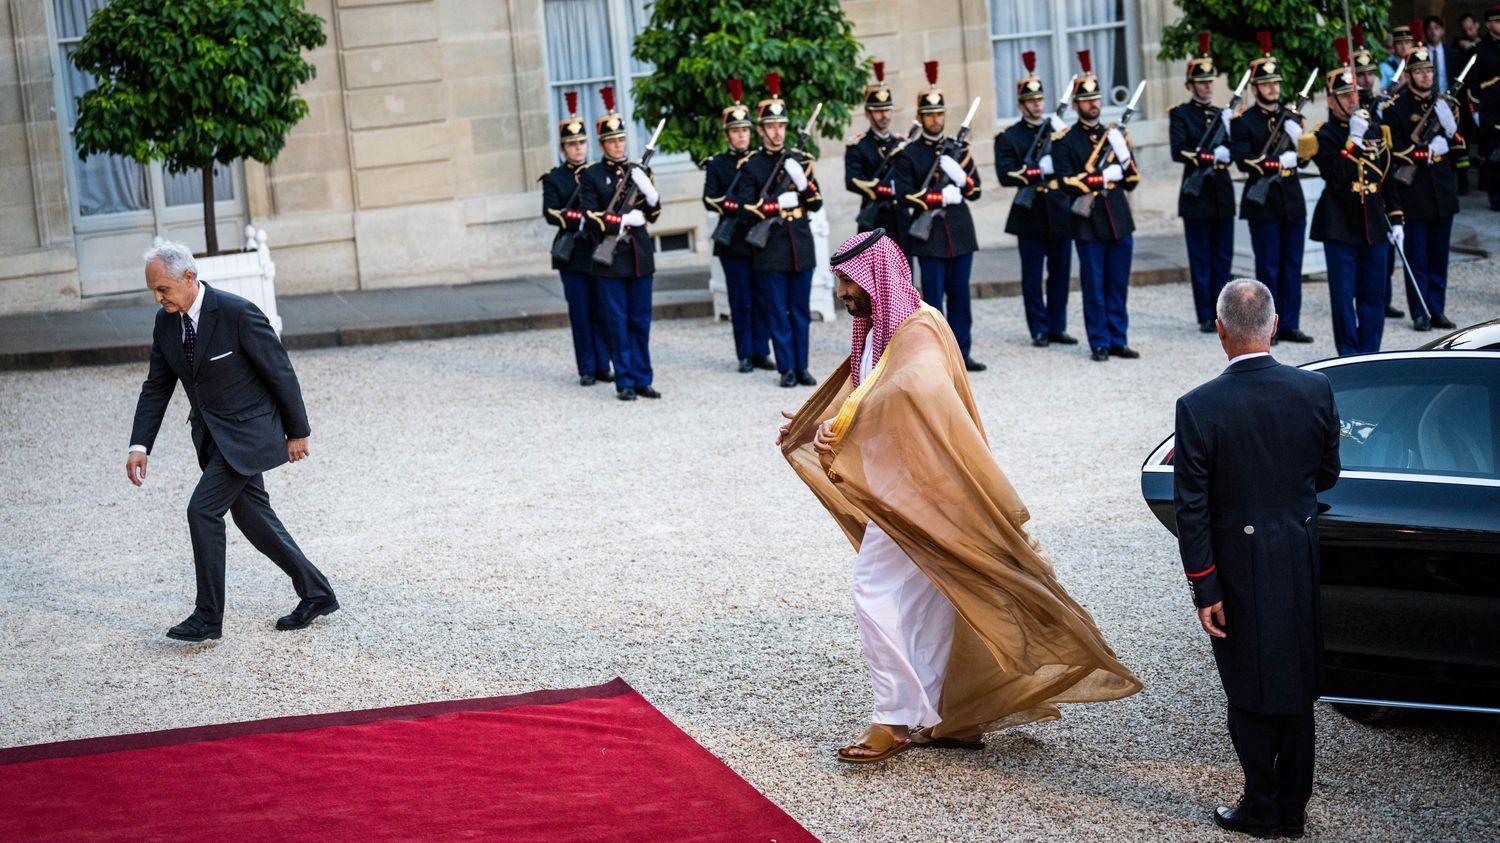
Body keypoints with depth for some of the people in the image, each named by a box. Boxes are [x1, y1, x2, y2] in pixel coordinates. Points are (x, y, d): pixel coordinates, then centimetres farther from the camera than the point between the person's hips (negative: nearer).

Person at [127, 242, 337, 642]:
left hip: (248, 430, -8)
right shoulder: (166, 322, 1)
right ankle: (316, 594, 25)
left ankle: (208, 617, -6)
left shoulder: (237, 313, -21)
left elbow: (280, 372, -14)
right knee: (252, 517, 12)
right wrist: (140, 445, -3)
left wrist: (297, 431, -9)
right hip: (212, 435, 8)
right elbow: (156, 387, 7)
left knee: (203, 509, -15)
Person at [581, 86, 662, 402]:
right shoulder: (591, 175, -1)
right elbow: (591, 216, -7)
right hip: (610, 255, -4)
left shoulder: (639, 170, 11)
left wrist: (648, 189, -10)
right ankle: (625, 383, 5)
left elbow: (654, 213, 9)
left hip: (640, 255, 4)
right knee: (617, 322, -1)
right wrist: (626, 219, -12)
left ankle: (643, 380, 12)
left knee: (641, 320, 6)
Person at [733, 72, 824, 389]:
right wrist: (781, 203, -13)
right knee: (778, 312, 0)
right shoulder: (751, 165, 1)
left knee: (801, 310, 6)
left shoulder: (800, 160, 10)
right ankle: (786, 369, 6)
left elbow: (816, 202, 7)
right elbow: (746, 206, -7)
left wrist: (803, 182, -12)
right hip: (771, 248, -3)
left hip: (801, 244, 3)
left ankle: (802, 367, 11)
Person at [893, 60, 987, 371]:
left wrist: (960, 176, -10)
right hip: (929, 233, -4)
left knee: (960, 295, 6)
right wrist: (941, 197, -15)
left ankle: (962, 353, 13)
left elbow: (975, 190, 10)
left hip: (960, 231, 4)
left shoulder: (959, 149, 12)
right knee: (933, 297, -2)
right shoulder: (908, 154, 0)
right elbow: (905, 195, -9)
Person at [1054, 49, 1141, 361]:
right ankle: (1099, 344, 7)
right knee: (1094, 288, 0)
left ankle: (1118, 340, 14)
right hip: (1088, 223, -4)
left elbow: (1131, 180, 11)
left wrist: (1124, 156, -7)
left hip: (1119, 220, 4)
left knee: (1118, 286, 7)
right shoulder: (1064, 141, -1)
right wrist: (1105, 177, -13)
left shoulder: (1114, 134, 14)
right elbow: (1067, 184, -11)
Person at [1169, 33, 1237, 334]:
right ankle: (1206, 317, 6)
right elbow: (1178, 151, -18)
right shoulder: (1181, 114, -4)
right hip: (1196, 195, -5)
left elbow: (1233, 152, 8)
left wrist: (1230, 127, -9)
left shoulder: (1221, 114, 13)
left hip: (1223, 195, 5)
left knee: (1223, 258, 7)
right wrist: (1212, 155, -23)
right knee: (1201, 260, 1)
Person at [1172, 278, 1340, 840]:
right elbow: (1327, 475, 5)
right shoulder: (1316, 390, -9)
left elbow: (1191, 509, -15)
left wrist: (1204, 591, -8)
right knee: (1296, 688, 16)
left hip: (1239, 567, -4)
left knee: (1250, 693, 11)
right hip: (1301, 563, 4)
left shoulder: (1198, 408, -18)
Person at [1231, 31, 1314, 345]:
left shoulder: (1291, 115, 11)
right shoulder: (1243, 121, -4)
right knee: (1268, 268, -1)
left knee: (1292, 266, 7)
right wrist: (1277, 163, -22)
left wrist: (1299, 138, -14)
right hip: (1262, 202, -5)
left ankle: (1289, 325, 14)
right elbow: (1243, 160, -15)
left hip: (1292, 200, 5)